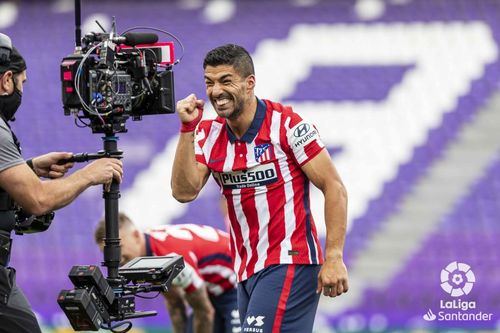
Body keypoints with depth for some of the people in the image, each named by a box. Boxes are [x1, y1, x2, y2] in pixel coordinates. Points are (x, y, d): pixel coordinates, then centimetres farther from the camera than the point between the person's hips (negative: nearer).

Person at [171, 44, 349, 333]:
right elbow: (184, 192, -3)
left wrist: (334, 258, -16)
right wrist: (187, 129, -10)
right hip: (246, 270, 7)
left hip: (290, 263, -7)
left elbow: (334, 188, -10)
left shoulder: (287, 125, -10)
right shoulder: (208, 134, 6)